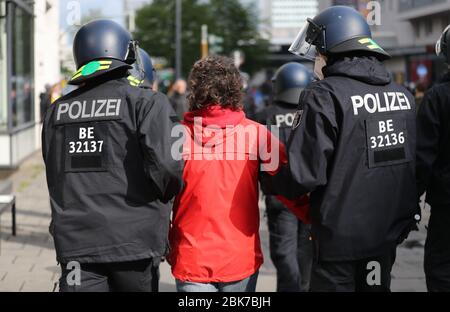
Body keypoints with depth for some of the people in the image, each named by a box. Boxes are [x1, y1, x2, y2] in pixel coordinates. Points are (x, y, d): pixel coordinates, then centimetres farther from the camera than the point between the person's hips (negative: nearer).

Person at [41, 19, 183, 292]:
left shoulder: (58, 110, 11)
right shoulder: (147, 102, -6)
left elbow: (55, 177, 15)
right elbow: (167, 164, -16)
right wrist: (165, 197, 3)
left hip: (75, 242, 3)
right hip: (134, 239, -3)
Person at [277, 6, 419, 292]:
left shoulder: (325, 96, -17)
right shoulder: (403, 95, 4)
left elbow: (305, 174, -20)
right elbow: (416, 162, 11)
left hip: (340, 238, -6)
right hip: (390, 231, 6)